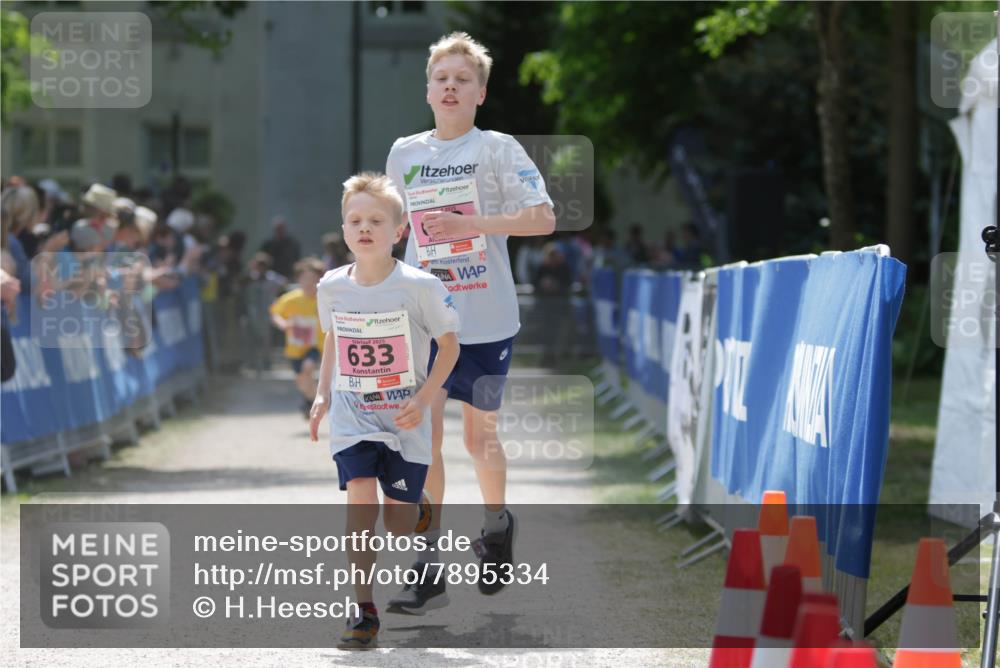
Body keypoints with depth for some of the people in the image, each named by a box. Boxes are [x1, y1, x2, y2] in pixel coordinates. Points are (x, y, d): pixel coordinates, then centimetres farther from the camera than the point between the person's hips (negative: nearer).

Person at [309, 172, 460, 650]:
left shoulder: (419, 287, -14)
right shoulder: (332, 287, -3)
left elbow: (449, 344, -4)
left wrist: (423, 399, -14)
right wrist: (322, 394, 10)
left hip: (404, 421, -1)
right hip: (352, 418, 1)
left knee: (400, 515, 5)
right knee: (360, 500, -18)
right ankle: (364, 611, -14)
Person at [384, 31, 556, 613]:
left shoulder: (499, 150, -4)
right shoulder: (405, 153, 9)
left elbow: (544, 218, -13)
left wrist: (471, 224, -22)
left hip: (487, 319, -3)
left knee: (480, 438, 9)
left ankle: (497, 525, 38)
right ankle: (428, 569, -5)